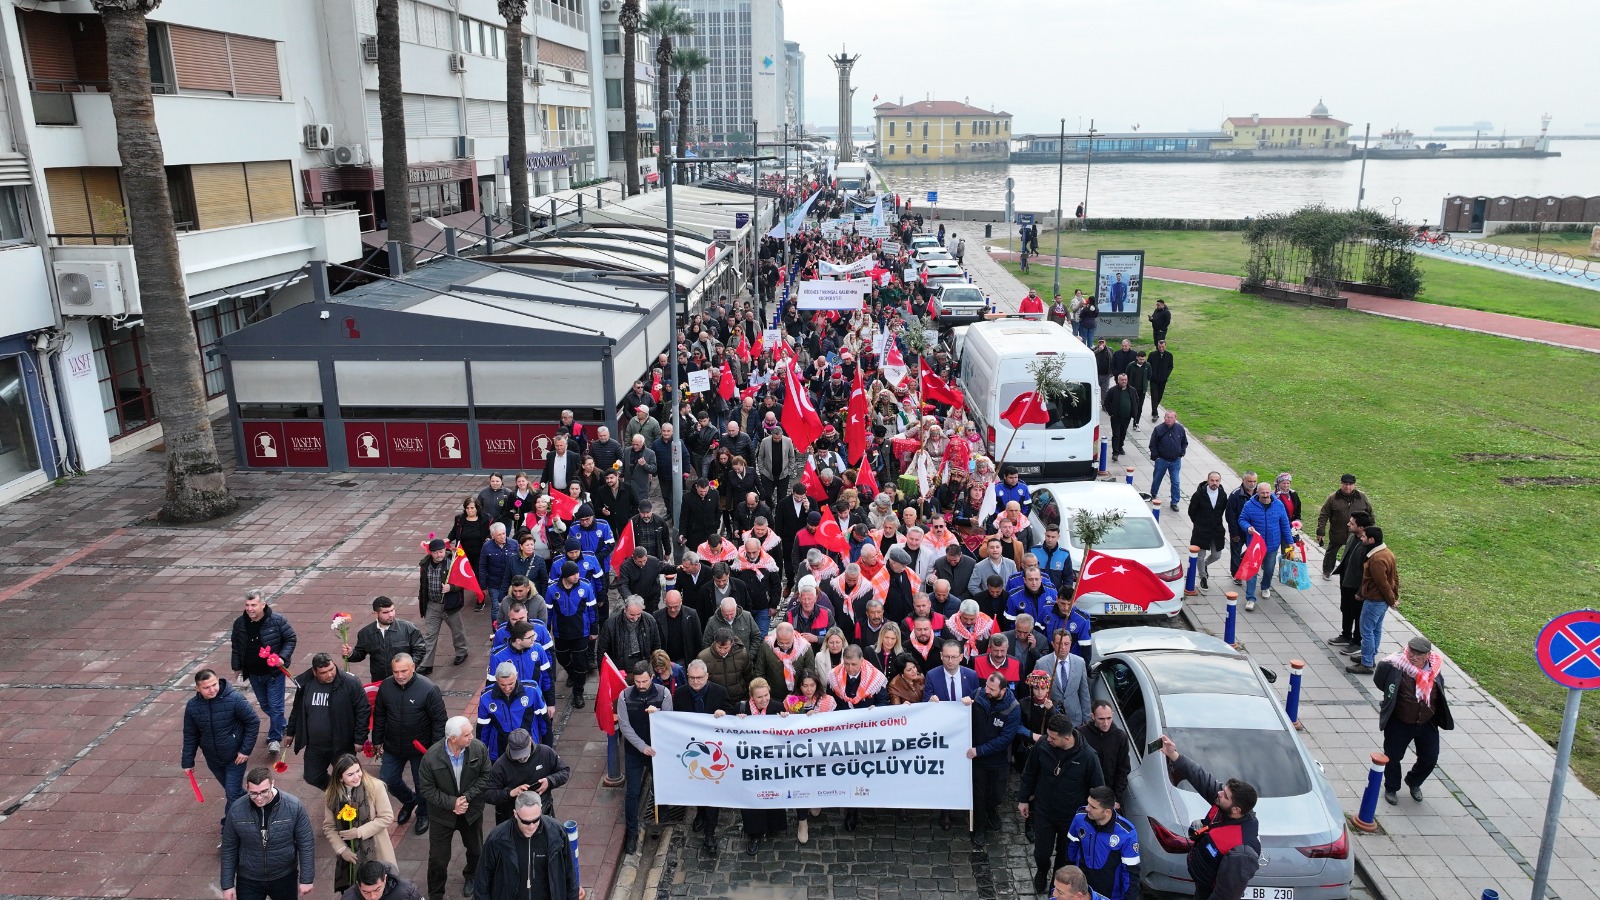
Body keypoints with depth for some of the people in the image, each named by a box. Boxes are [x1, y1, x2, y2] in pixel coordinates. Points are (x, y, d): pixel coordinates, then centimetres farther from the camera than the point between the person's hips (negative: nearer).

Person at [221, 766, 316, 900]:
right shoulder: (236, 810, -16)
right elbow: (229, 849, -3)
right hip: (248, 880, 0)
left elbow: (306, 844, -12)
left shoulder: (294, 806, -21)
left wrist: (306, 879, -9)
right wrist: (227, 885, -1)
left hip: (285, 878, 0)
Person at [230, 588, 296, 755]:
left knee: (275, 706, -2)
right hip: (253, 674, 5)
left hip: (274, 672, -5)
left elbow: (290, 638, -7)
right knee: (265, 705, 18)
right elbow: (236, 648, 9)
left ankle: (275, 738, 11)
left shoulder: (277, 621, -16)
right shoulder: (239, 624, -4)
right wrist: (237, 668, 12)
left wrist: (282, 657, -19)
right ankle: (282, 725, 41)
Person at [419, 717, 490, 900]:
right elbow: (427, 789, -16)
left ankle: (471, 878, 53)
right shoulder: (431, 757, -26)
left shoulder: (479, 748, -21)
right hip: (442, 814, -2)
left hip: (472, 810, 2)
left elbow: (485, 776, -10)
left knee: (476, 850, 23)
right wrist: (452, 803, -23)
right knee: (438, 858, 9)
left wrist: (467, 797, -20)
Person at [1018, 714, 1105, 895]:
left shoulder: (1088, 757, -24)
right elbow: (1029, 773, -1)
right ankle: (1041, 872, 46)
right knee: (1042, 853, 10)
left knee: (1065, 855, 16)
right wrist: (1023, 799, 7)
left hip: (1072, 817, -1)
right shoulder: (1042, 746, -19)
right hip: (1044, 812, 1)